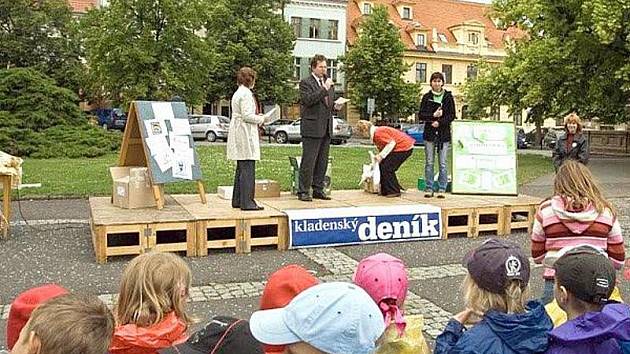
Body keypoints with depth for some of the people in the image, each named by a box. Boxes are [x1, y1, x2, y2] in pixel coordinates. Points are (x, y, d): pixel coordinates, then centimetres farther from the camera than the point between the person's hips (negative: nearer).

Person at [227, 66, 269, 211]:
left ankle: (237, 200, 20)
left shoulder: (238, 93, 19)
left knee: (241, 168, 15)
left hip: (239, 134, 11)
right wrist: (261, 119, -6)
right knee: (248, 168, -9)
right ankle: (247, 202, -7)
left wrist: (258, 117, 15)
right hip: (245, 134, -11)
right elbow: (247, 116, -20)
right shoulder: (246, 93, -13)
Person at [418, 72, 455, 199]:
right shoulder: (426, 97, 7)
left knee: (442, 164, 0)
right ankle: (429, 189, 9)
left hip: (444, 133, -1)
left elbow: (452, 116, 1)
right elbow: (421, 115, 3)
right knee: (429, 163, 3)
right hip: (429, 133, 1)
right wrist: (433, 115, -13)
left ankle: (442, 189, 6)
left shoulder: (448, 97, 5)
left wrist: (440, 122, -12)